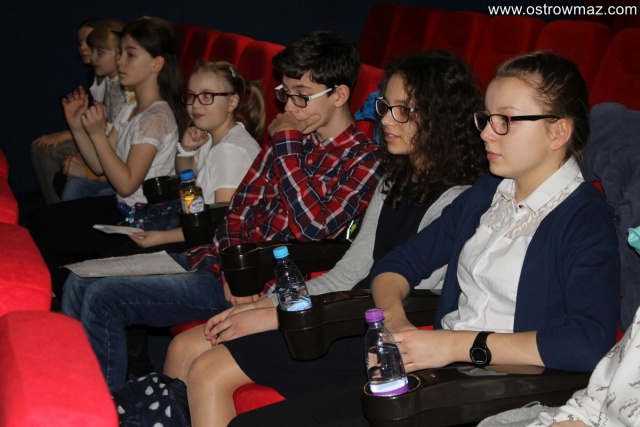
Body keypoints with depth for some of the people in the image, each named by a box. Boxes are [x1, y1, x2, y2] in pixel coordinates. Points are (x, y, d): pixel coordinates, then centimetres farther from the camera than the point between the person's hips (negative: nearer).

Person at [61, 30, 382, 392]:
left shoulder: (364, 159, -10)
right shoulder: (292, 139, 12)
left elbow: (314, 227, -24)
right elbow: (240, 207, 11)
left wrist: (286, 144, -14)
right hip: (218, 256, 8)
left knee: (104, 298, -16)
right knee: (82, 280, 6)